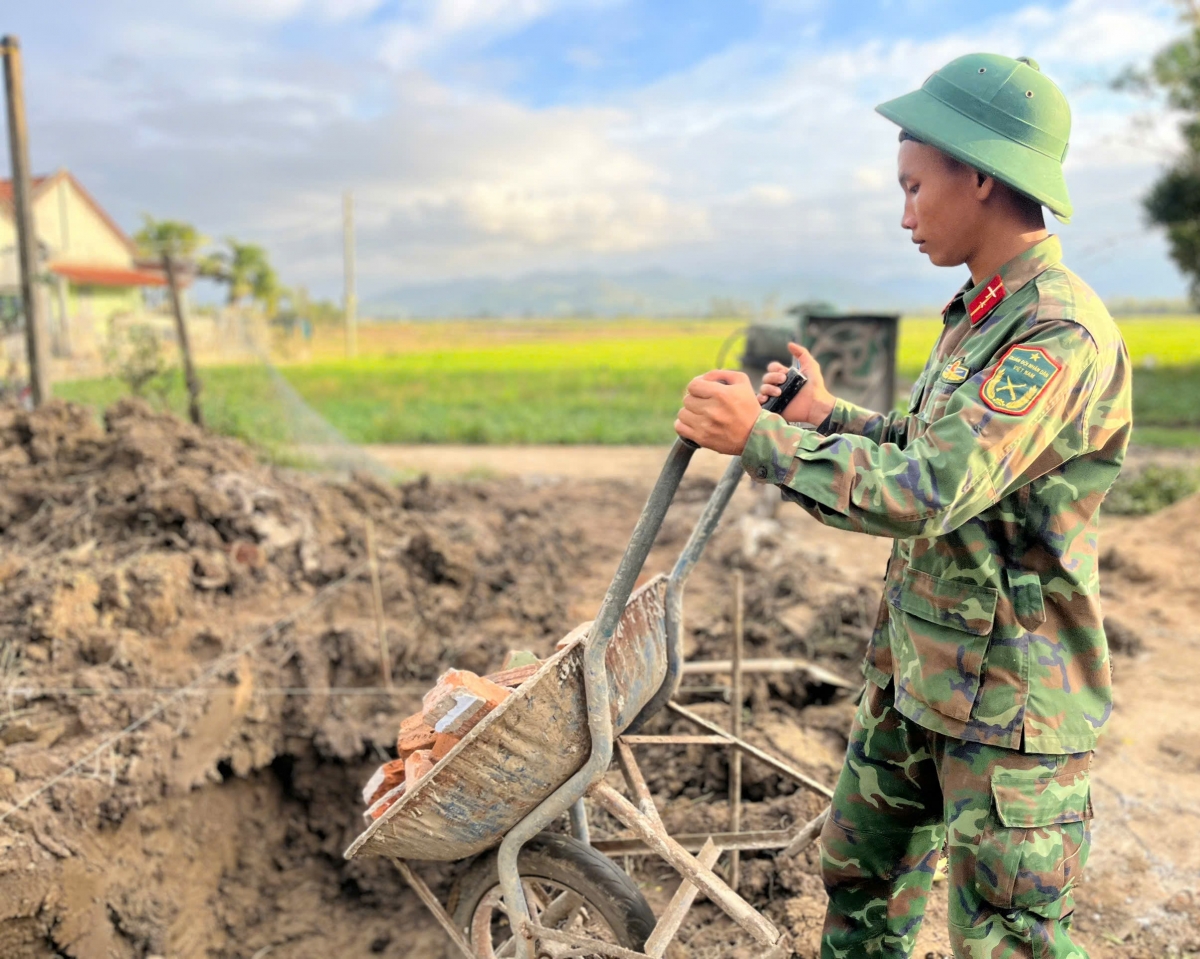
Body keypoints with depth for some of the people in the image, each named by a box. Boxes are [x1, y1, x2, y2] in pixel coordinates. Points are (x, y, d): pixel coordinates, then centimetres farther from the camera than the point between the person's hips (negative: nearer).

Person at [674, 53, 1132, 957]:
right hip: (917, 675, 9)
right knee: (859, 867, 22)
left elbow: (927, 495, -31)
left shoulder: (1063, 336, -23)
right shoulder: (981, 314, 8)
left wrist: (760, 436, -24)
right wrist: (827, 415, 10)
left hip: (1011, 700, -9)